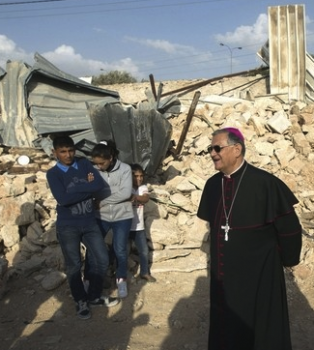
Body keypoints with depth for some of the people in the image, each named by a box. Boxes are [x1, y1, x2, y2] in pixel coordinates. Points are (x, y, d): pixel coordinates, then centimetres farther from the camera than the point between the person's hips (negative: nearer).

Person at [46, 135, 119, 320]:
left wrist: (76, 188, -16)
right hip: (68, 226, -3)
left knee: (102, 259, 5)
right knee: (74, 265, 7)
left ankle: (94, 296, 26)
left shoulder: (84, 164, 1)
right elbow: (62, 199, -23)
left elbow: (100, 185, -11)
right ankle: (81, 301, 27)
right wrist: (87, 187, -16)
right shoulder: (53, 174, -9)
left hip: (90, 222, 3)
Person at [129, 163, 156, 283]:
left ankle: (144, 272, 29)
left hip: (138, 227, 4)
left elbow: (146, 198, -19)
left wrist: (134, 196, -35)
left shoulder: (143, 188, 1)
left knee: (144, 250, 11)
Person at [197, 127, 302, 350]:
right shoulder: (212, 184, 0)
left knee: (261, 330, 9)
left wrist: (288, 259, 2)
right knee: (225, 327, 17)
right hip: (223, 273, 6)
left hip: (259, 273, -5)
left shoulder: (265, 183, -18)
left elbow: (289, 227, -10)